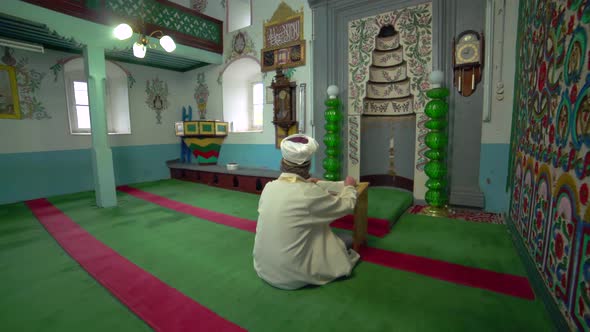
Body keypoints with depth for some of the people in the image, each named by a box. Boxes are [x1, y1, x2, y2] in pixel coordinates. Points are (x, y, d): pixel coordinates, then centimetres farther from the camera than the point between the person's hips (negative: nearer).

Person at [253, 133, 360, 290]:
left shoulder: (269, 187, -6)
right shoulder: (311, 193, -21)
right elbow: (347, 205, -5)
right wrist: (349, 187, 14)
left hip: (263, 268, 5)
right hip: (292, 275, -4)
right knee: (339, 246, 18)